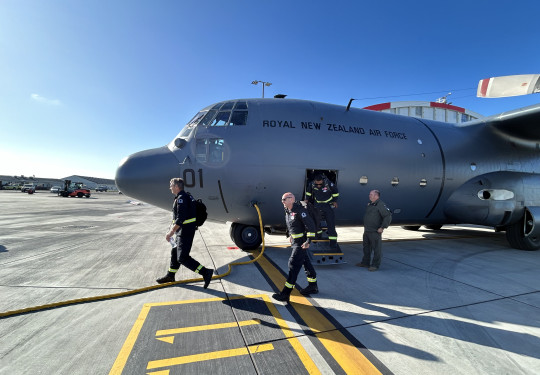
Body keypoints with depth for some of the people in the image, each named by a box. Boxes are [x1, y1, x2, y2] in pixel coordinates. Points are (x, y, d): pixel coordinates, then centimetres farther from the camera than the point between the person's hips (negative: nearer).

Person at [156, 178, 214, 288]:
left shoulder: (181, 198, -18)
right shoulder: (185, 196, 14)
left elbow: (180, 219, -25)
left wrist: (170, 233, -21)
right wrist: (173, 228, 26)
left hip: (185, 232, -11)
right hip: (183, 232, 11)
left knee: (182, 258, -8)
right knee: (175, 252, 21)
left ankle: (206, 272, -8)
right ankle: (170, 276, 38)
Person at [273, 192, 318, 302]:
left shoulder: (299, 210, -21)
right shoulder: (288, 211, 7)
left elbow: (310, 225, -23)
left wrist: (308, 241, -24)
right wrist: (290, 235, 23)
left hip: (301, 242, -9)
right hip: (295, 241, 10)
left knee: (293, 265, -9)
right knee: (305, 262, 19)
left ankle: (285, 294, -6)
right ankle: (313, 287, 35)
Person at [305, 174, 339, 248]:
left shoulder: (329, 184, -25)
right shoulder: (312, 184, -18)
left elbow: (335, 191, -5)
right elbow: (308, 190, 7)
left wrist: (335, 201, -2)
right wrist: (307, 199, 8)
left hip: (328, 204, -3)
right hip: (317, 204, 3)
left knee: (331, 222, -9)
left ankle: (333, 240, -2)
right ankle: (318, 232, 37)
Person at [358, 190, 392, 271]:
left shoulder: (381, 205, -15)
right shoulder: (370, 204, 13)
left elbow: (388, 216, -21)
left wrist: (382, 227, -20)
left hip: (375, 232, -9)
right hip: (367, 231, 10)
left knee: (377, 249, 1)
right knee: (366, 247, 18)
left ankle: (375, 265, 9)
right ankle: (365, 262, 30)